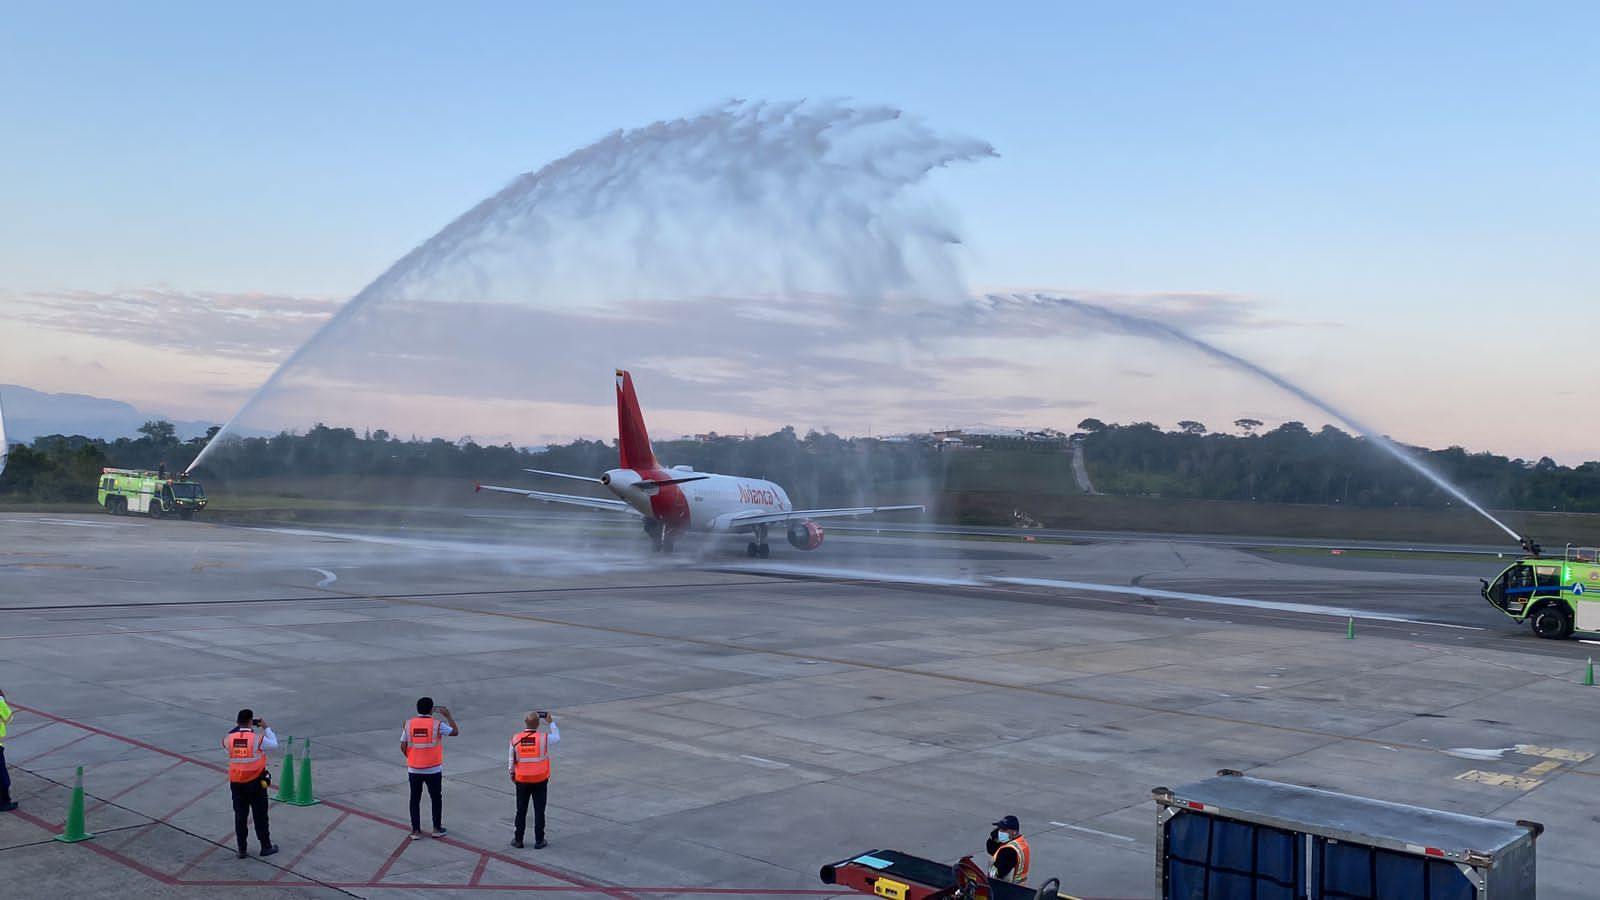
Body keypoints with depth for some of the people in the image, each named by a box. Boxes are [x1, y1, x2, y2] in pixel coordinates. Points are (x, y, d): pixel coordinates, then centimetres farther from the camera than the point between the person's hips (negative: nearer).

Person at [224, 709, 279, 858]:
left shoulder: (229, 738, -8)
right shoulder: (257, 738, -15)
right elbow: (274, 745, 0)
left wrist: (235, 728, 14)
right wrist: (266, 728, 11)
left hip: (236, 783, 3)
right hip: (255, 782, -3)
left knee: (240, 816, 11)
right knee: (260, 815, 9)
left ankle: (241, 850, 15)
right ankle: (266, 847, 18)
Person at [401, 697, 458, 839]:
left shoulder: (409, 724, -4)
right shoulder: (437, 724, -11)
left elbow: (403, 746, -3)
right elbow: (455, 731, 1)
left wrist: (411, 758, 13)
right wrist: (448, 715, 10)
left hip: (414, 770, 2)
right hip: (433, 770, -2)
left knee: (415, 799, 12)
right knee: (436, 798, 14)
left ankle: (416, 831, 14)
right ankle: (437, 829, 19)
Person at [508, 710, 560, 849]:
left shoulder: (515, 739, -10)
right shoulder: (543, 738, -14)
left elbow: (511, 759, 0)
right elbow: (557, 737, 8)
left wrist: (512, 773, 16)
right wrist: (550, 722, 16)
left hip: (522, 780, 1)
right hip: (540, 780, -1)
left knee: (521, 811, 13)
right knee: (539, 811, 7)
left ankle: (518, 840, 19)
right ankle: (539, 841, 12)